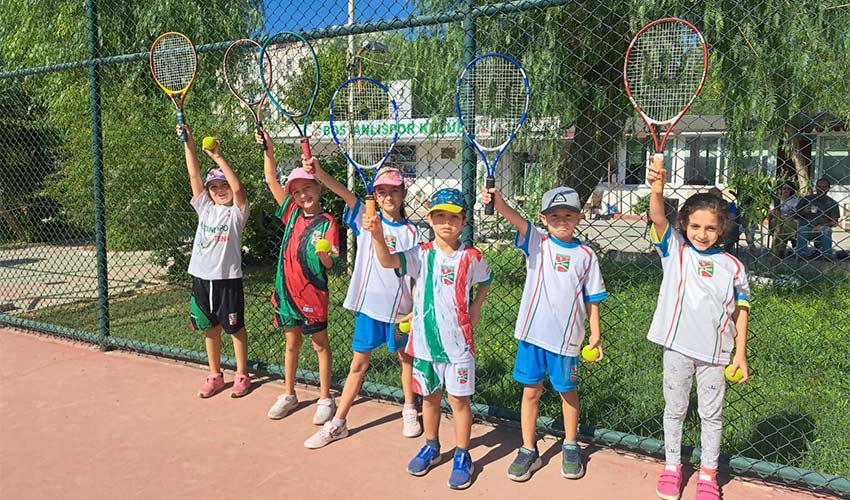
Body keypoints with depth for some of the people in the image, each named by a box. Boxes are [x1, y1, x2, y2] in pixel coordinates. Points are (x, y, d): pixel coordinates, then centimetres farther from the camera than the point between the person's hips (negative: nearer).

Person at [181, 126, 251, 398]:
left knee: (235, 327, 7)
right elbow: (194, 176, 1)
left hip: (228, 278, -5)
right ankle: (215, 375, 26)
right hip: (202, 277, 5)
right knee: (210, 328, 14)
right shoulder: (205, 208, 8)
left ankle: (242, 375, 20)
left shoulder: (237, 212, -4)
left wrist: (218, 157, -27)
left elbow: (238, 187, -23)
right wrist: (188, 143, -6)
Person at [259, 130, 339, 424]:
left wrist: (323, 255, -38)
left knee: (320, 344, 8)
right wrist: (268, 150, -4)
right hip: (286, 289, 5)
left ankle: (325, 399, 20)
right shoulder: (292, 213, 4)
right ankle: (288, 395, 32)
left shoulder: (326, 222, -10)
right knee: (292, 343, 17)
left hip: (312, 291, -5)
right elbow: (271, 180, 4)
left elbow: (330, 263, -16)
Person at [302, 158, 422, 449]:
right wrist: (319, 174, -35)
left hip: (399, 307, 0)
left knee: (405, 357, 17)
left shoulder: (411, 232, -2)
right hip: (368, 304, 0)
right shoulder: (365, 220, -2)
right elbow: (345, 194, -19)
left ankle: (409, 411, 39)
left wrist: (416, 310, -5)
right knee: (359, 363, 7)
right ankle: (337, 424, 17)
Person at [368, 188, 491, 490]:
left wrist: (476, 307, 0)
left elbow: (485, 281, 14)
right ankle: (431, 447, 38)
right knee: (429, 396, 18)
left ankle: (462, 456, 24)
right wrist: (378, 236, -38)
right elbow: (388, 261, -20)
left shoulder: (471, 258, -6)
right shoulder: (422, 254, -4)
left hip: (458, 341, -2)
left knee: (459, 399, 7)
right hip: (424, 339, 2)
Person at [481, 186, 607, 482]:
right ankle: (528, 450, 25)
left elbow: (592, 299, 5)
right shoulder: (537, 243, -2)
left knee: (568, 391, 16)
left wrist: (595, 334, 3)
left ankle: (570, 447, 36)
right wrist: (498, 203, -40)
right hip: (532, 333, 0)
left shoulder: (585, 255, 0)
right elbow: (517, 220, -22)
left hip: (566, 336, 0)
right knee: (531, 391, 11)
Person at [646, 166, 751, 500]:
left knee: (711, 414, 14)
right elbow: (657, 218, -21)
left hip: (715, 351, 1)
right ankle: (672, 467, 31)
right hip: (677, 346, -1)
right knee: (675, 409, 14)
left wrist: (740, 353, 1)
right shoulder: (674, 250, -4)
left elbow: (740, 310, 3)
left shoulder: (732, 266, -2)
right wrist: (656, 188, -39)